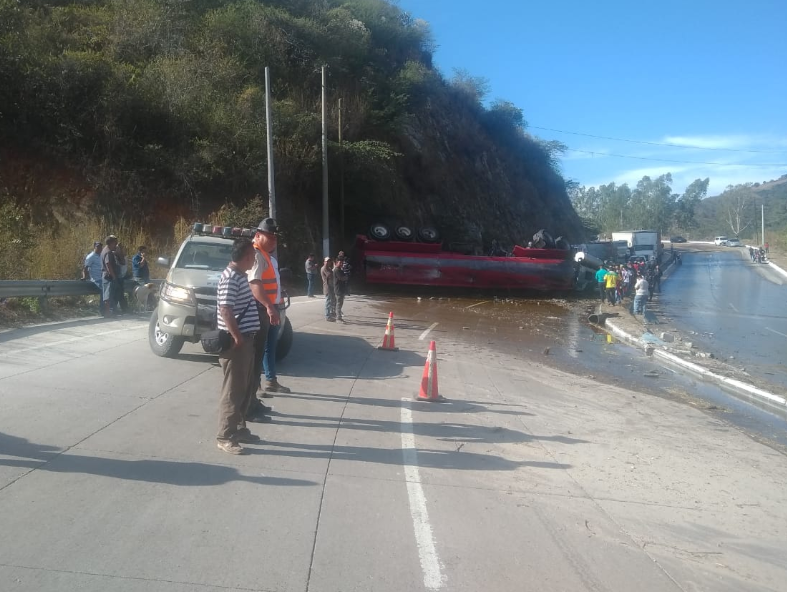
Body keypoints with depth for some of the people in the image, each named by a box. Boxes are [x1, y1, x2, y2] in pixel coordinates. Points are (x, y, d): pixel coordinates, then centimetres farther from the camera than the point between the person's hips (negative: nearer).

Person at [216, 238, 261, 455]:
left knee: (245, 387, 16)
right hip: (236, 342, -10)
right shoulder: (230, 278, -18)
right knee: (233, 390, -3)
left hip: (246, 339, 10)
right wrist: (237, 338, -22)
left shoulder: (240, 275, 13)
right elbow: (225, 310, -25)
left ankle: (239, 428, 26)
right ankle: (225, 436, 5)